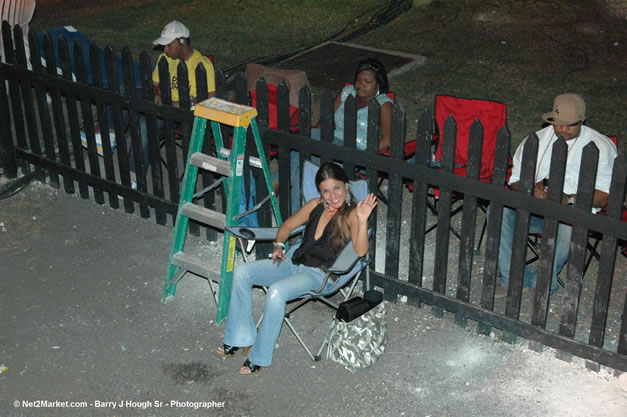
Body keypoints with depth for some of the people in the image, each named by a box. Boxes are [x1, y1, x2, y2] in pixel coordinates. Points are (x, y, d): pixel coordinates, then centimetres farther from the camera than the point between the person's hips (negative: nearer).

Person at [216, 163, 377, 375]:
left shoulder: (351, 214, -10)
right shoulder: (316, 205, 9)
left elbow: (360, 251, -26)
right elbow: (288, 225, 23)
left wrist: (362, 221, -41)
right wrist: (279, 245, 5)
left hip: (319, 273, -7)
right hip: (294, 260, 7)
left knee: (276, 292, -33)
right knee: (242, 272, -6)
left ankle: (259, 357, -17)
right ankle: (240, 337, 1)